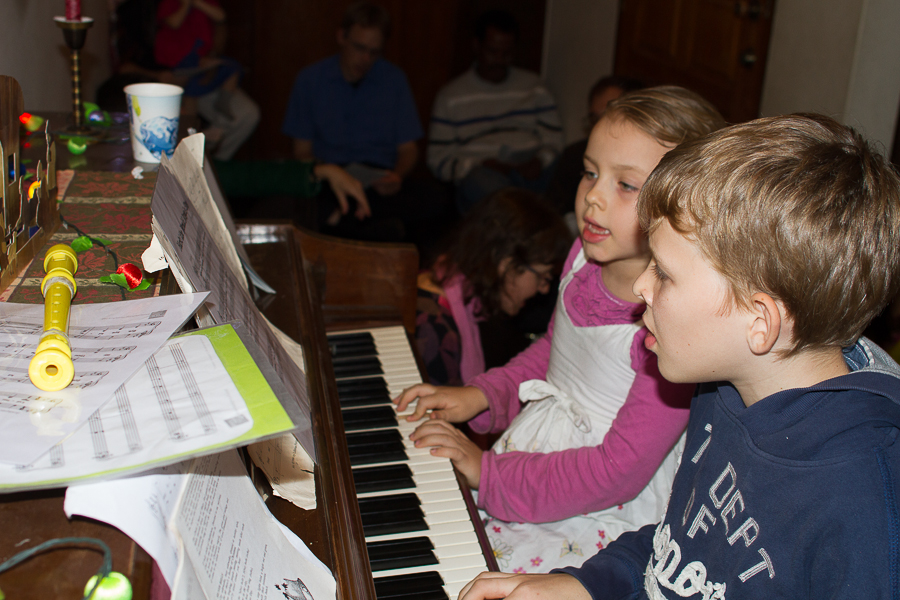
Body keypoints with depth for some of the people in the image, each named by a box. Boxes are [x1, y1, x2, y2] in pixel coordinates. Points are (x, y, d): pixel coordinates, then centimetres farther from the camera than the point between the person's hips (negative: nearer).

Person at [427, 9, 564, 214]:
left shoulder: (533, 86, 22)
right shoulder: (451, 96, 14)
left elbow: (554, 140, 17)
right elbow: (438, 160, 9)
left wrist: (540, 161, -8)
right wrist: (482, 165, -9)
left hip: (528, 167, 2)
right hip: (479, 170, -2)